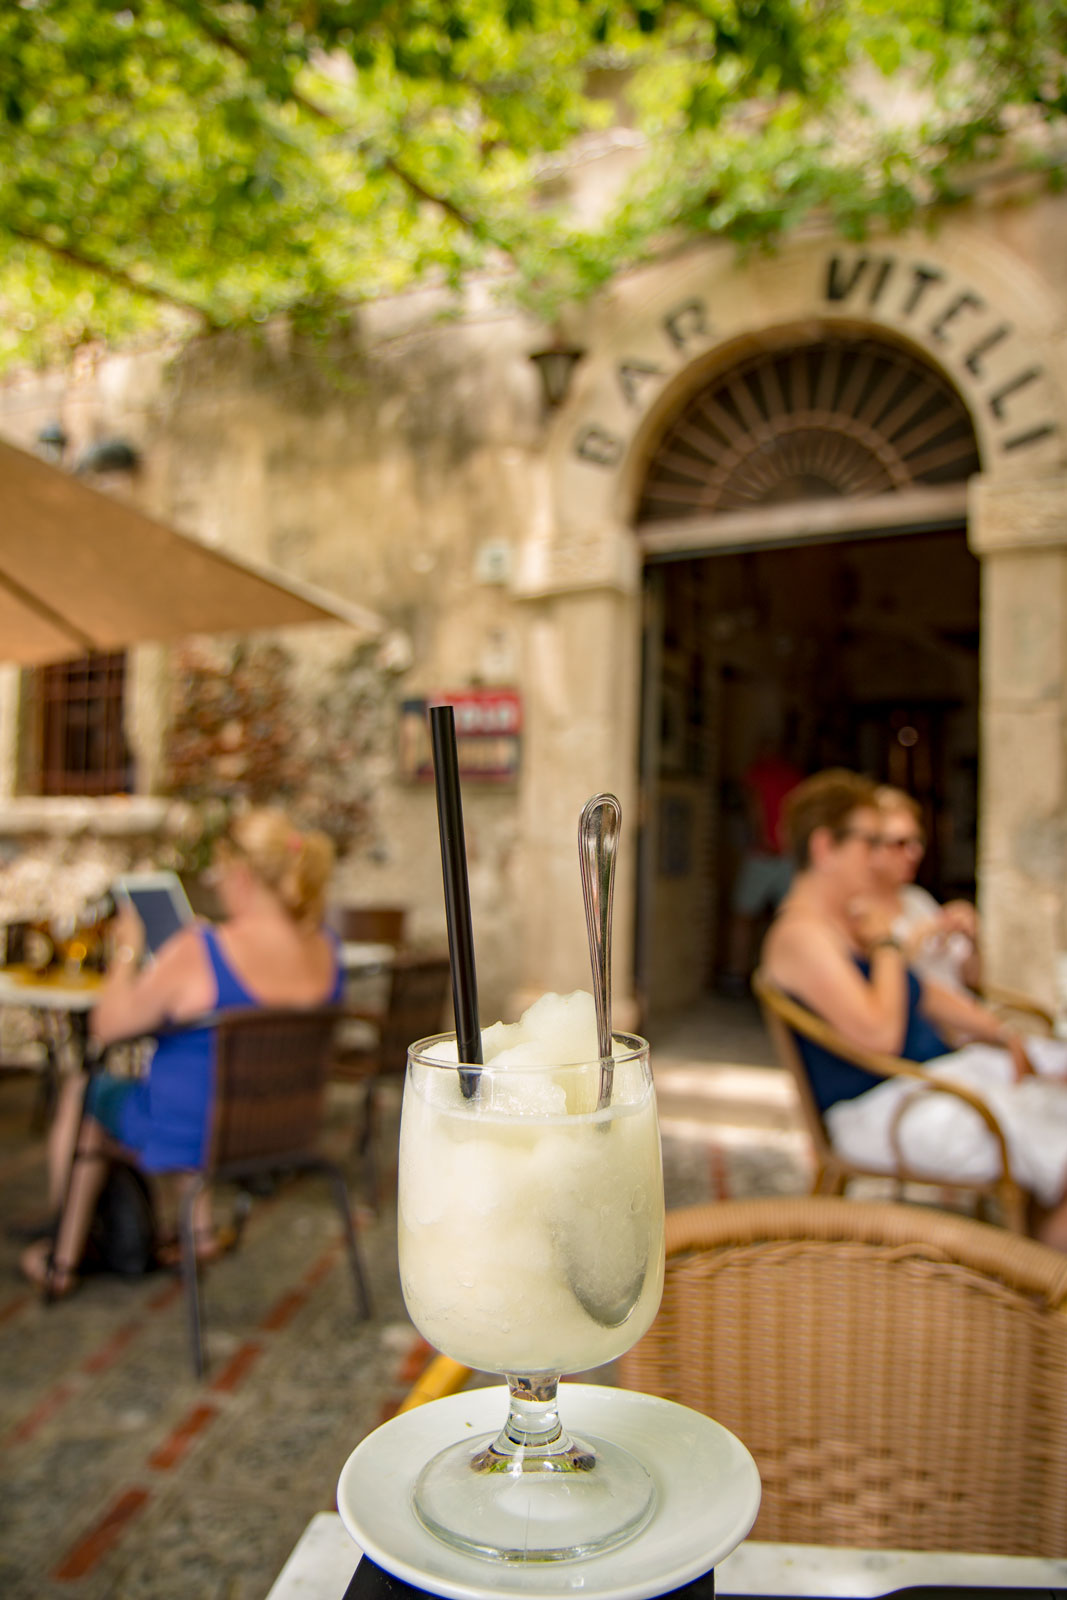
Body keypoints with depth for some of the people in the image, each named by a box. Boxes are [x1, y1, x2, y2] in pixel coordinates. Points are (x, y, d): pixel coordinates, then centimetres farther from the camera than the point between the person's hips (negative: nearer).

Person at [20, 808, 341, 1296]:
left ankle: (63, 1259, 38)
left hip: (192, 1138, -6)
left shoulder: (197, 953, -28)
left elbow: (107, 1026, -15)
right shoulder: (326, 950, -9)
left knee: (81, 1094, 22)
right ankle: (198, 1228, 38)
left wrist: (128, 952, -1)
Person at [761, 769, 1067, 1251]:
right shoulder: (799, 933, -19)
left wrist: (1002, 1033, 8)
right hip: (879, 1110, -10)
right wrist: (886, 944, -14)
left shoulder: (854, 915, 14)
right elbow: (880, 1033, -27)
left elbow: (926, 993, 22)